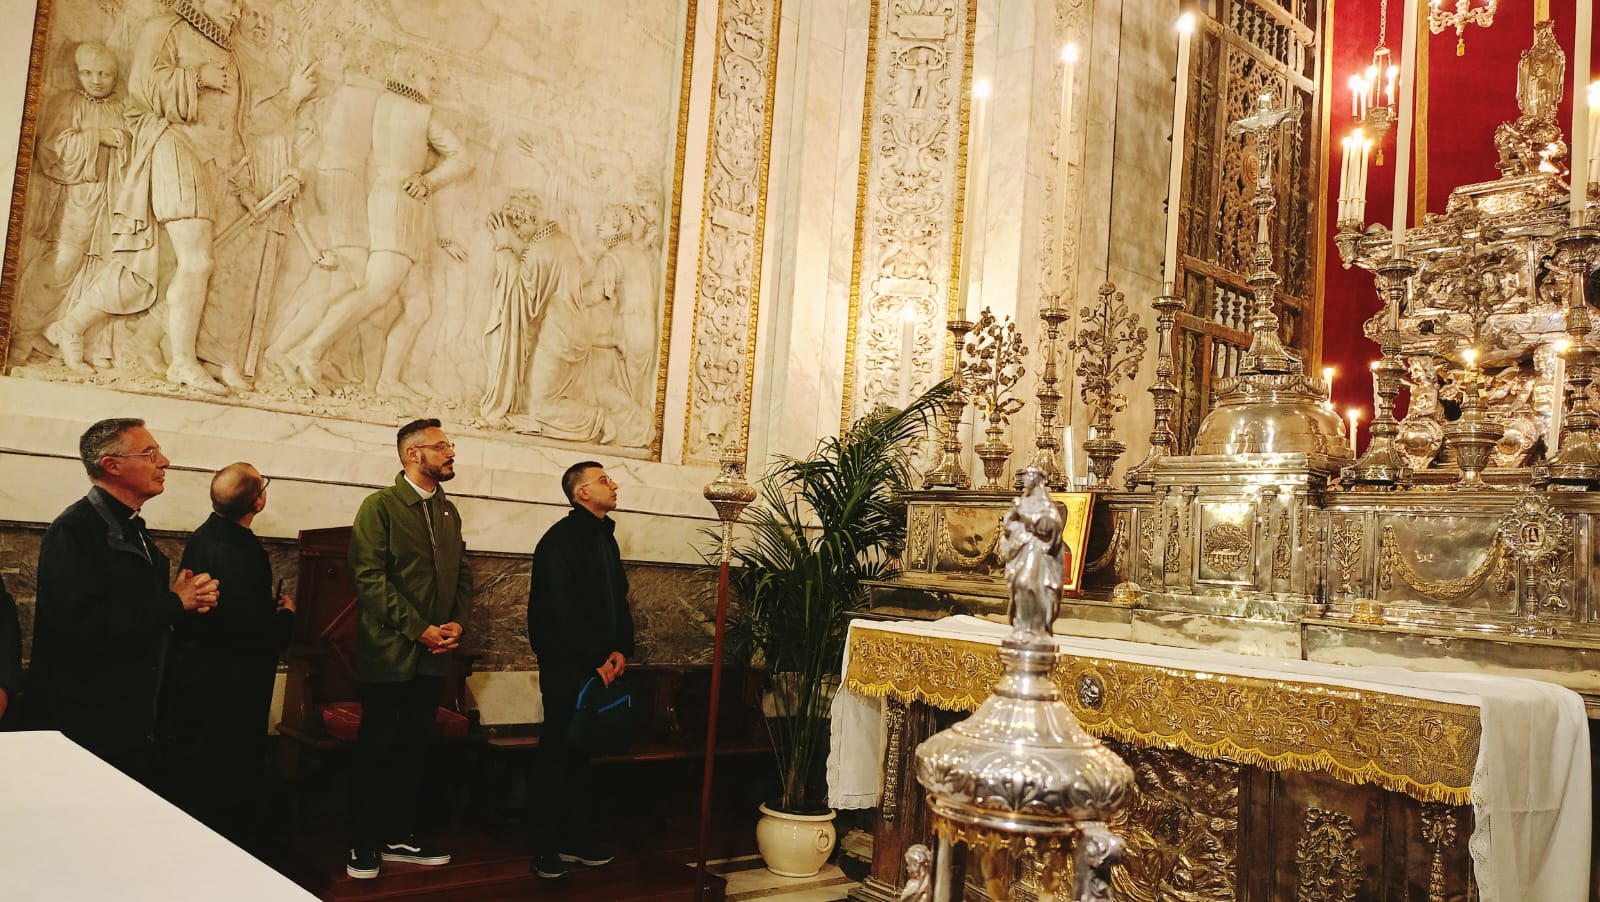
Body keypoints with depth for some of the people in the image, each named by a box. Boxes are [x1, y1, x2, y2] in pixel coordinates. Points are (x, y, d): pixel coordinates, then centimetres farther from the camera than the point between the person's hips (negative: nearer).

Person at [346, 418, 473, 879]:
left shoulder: (449, 512, 13)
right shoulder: (380, 506, -8)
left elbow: (462, 573, 14)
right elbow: (369, 576, -16)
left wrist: (455, 622, -4)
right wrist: (418, 628, -18)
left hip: (433, 654, 6)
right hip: (389, 651, -6)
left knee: (414, 747, 12)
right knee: (377, 748, 4)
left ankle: (400, 837, 23)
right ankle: (363, 845, 16)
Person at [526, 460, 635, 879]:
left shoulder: (606, 538, 15)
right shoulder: (562, 539, -12)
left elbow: (618, 599, 16)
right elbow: (562, 612, -19)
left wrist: (621, 649, 1)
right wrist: (596, 661, -15)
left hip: (599, 667, 8)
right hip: (566, 667, -8)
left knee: (583, 751, 13)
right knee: (558, 753, -2)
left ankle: (577, 837, 22)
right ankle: (545, 847, 7)